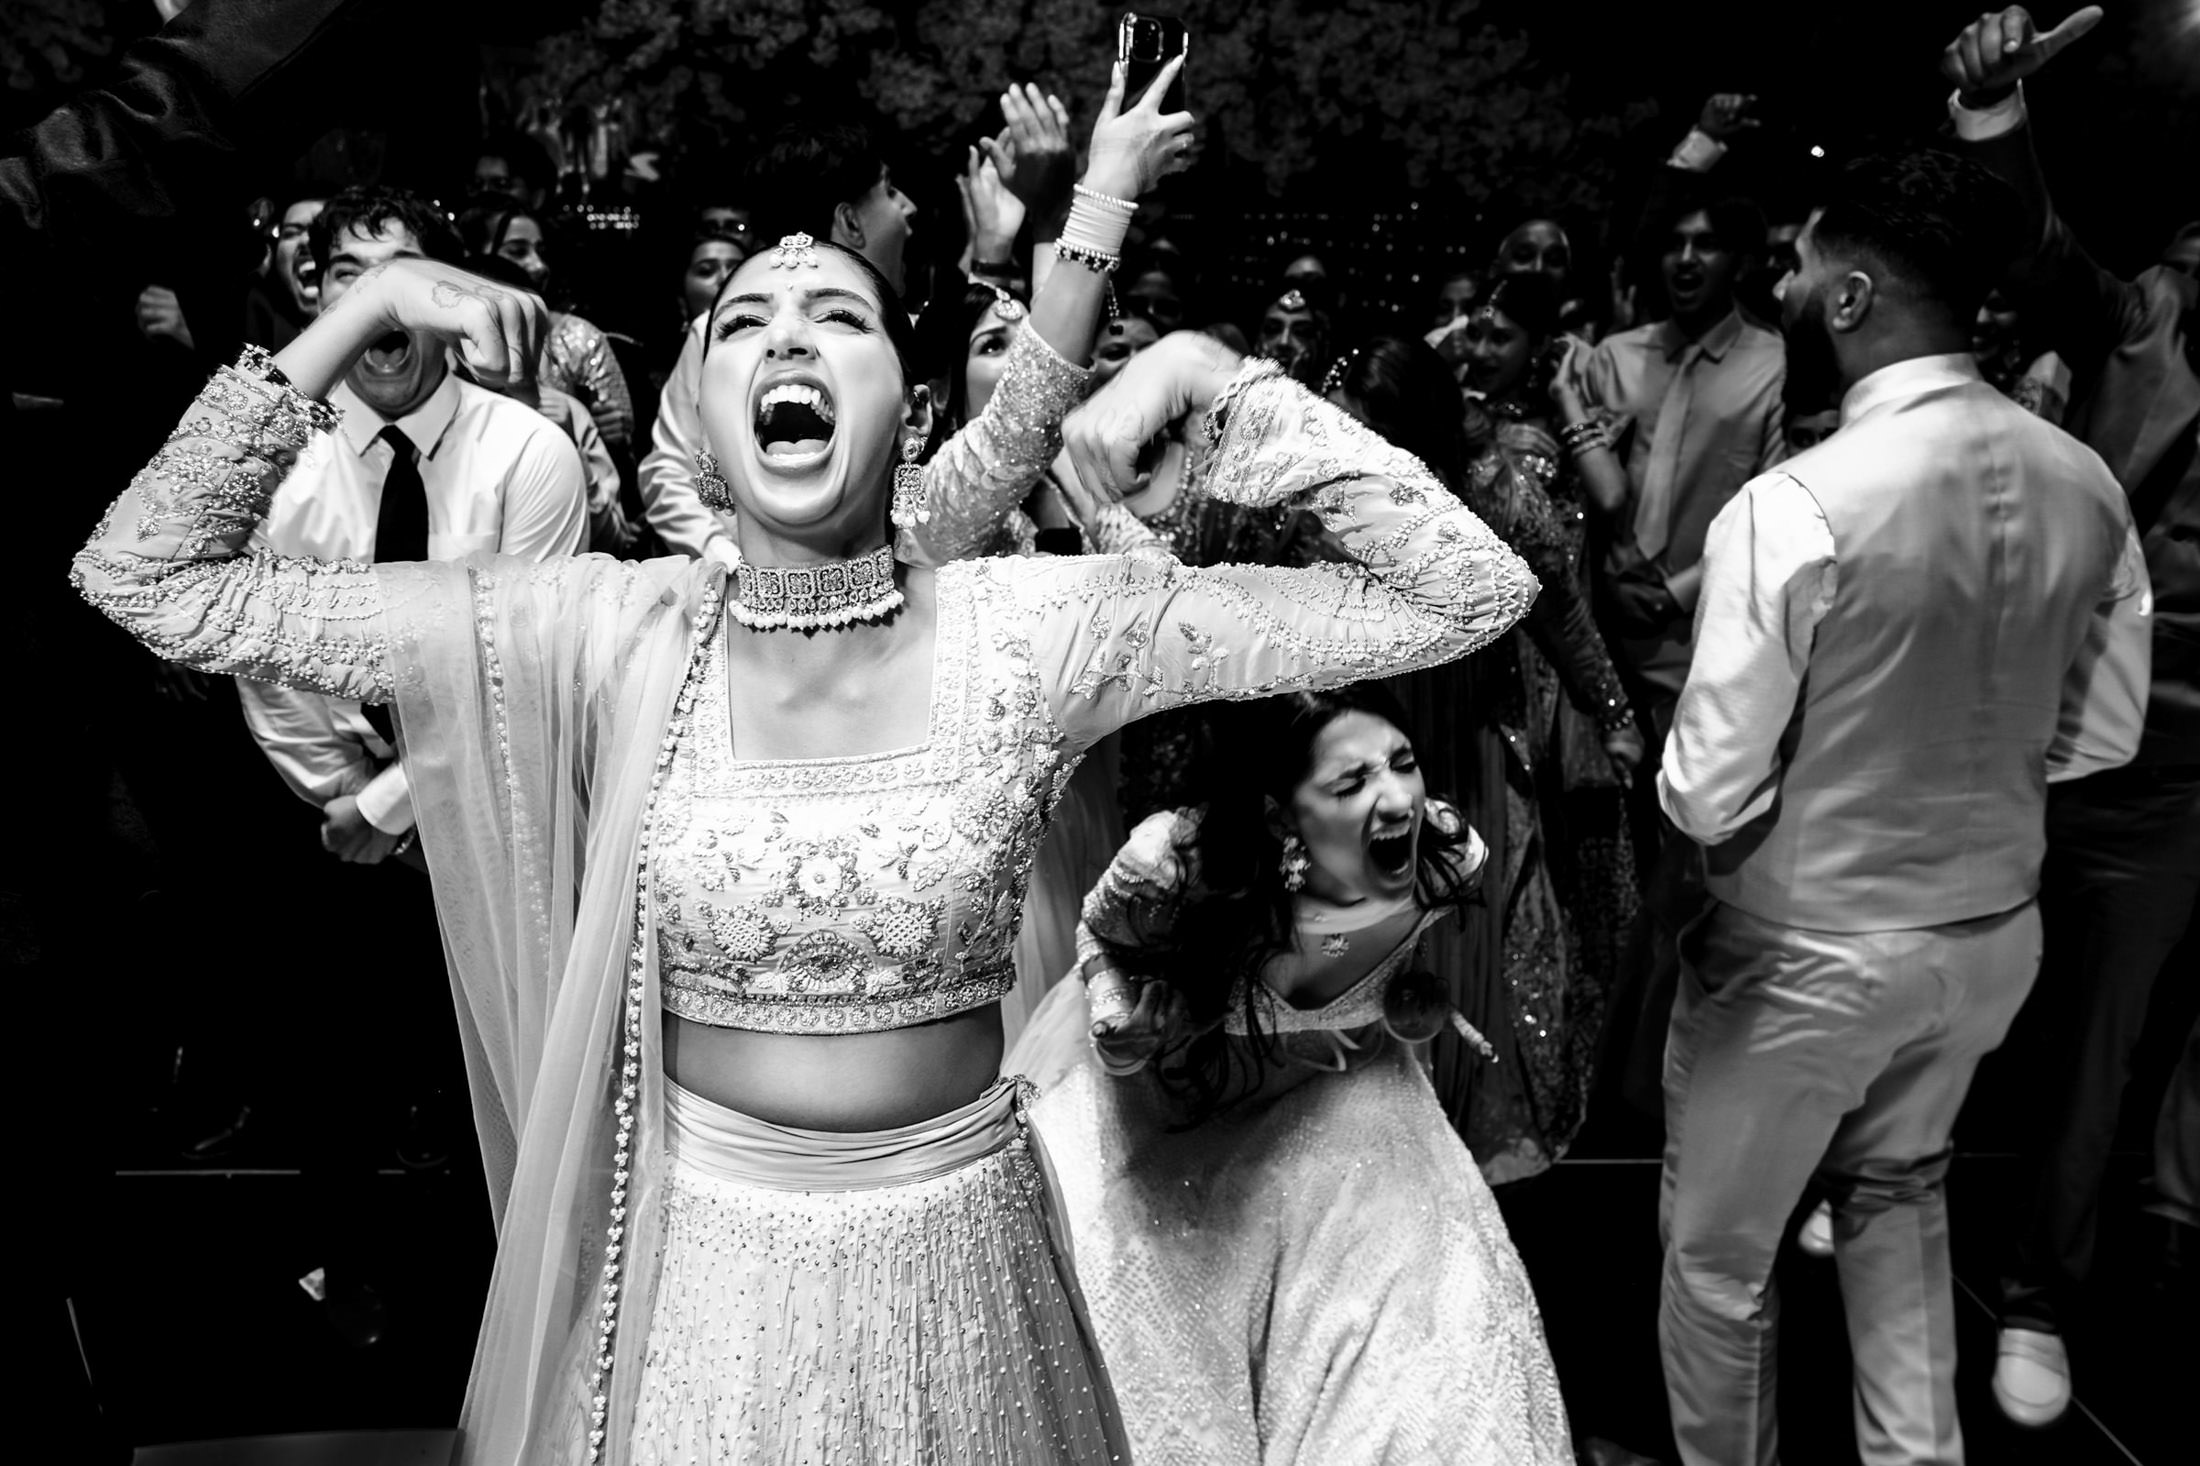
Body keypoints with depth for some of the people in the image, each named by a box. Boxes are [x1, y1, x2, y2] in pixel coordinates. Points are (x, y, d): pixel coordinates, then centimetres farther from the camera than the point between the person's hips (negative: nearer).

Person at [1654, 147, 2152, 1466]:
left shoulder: (1793, 507, -26)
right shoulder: (2085, 483, -5)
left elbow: (1711, 797, -22)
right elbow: (2102, 735, 5)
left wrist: (1681, 773, -1)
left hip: (1811, 949, -6)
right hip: (1996, 927, 7)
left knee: (1719, 1250, 18)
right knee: (1897, 1183, 33)